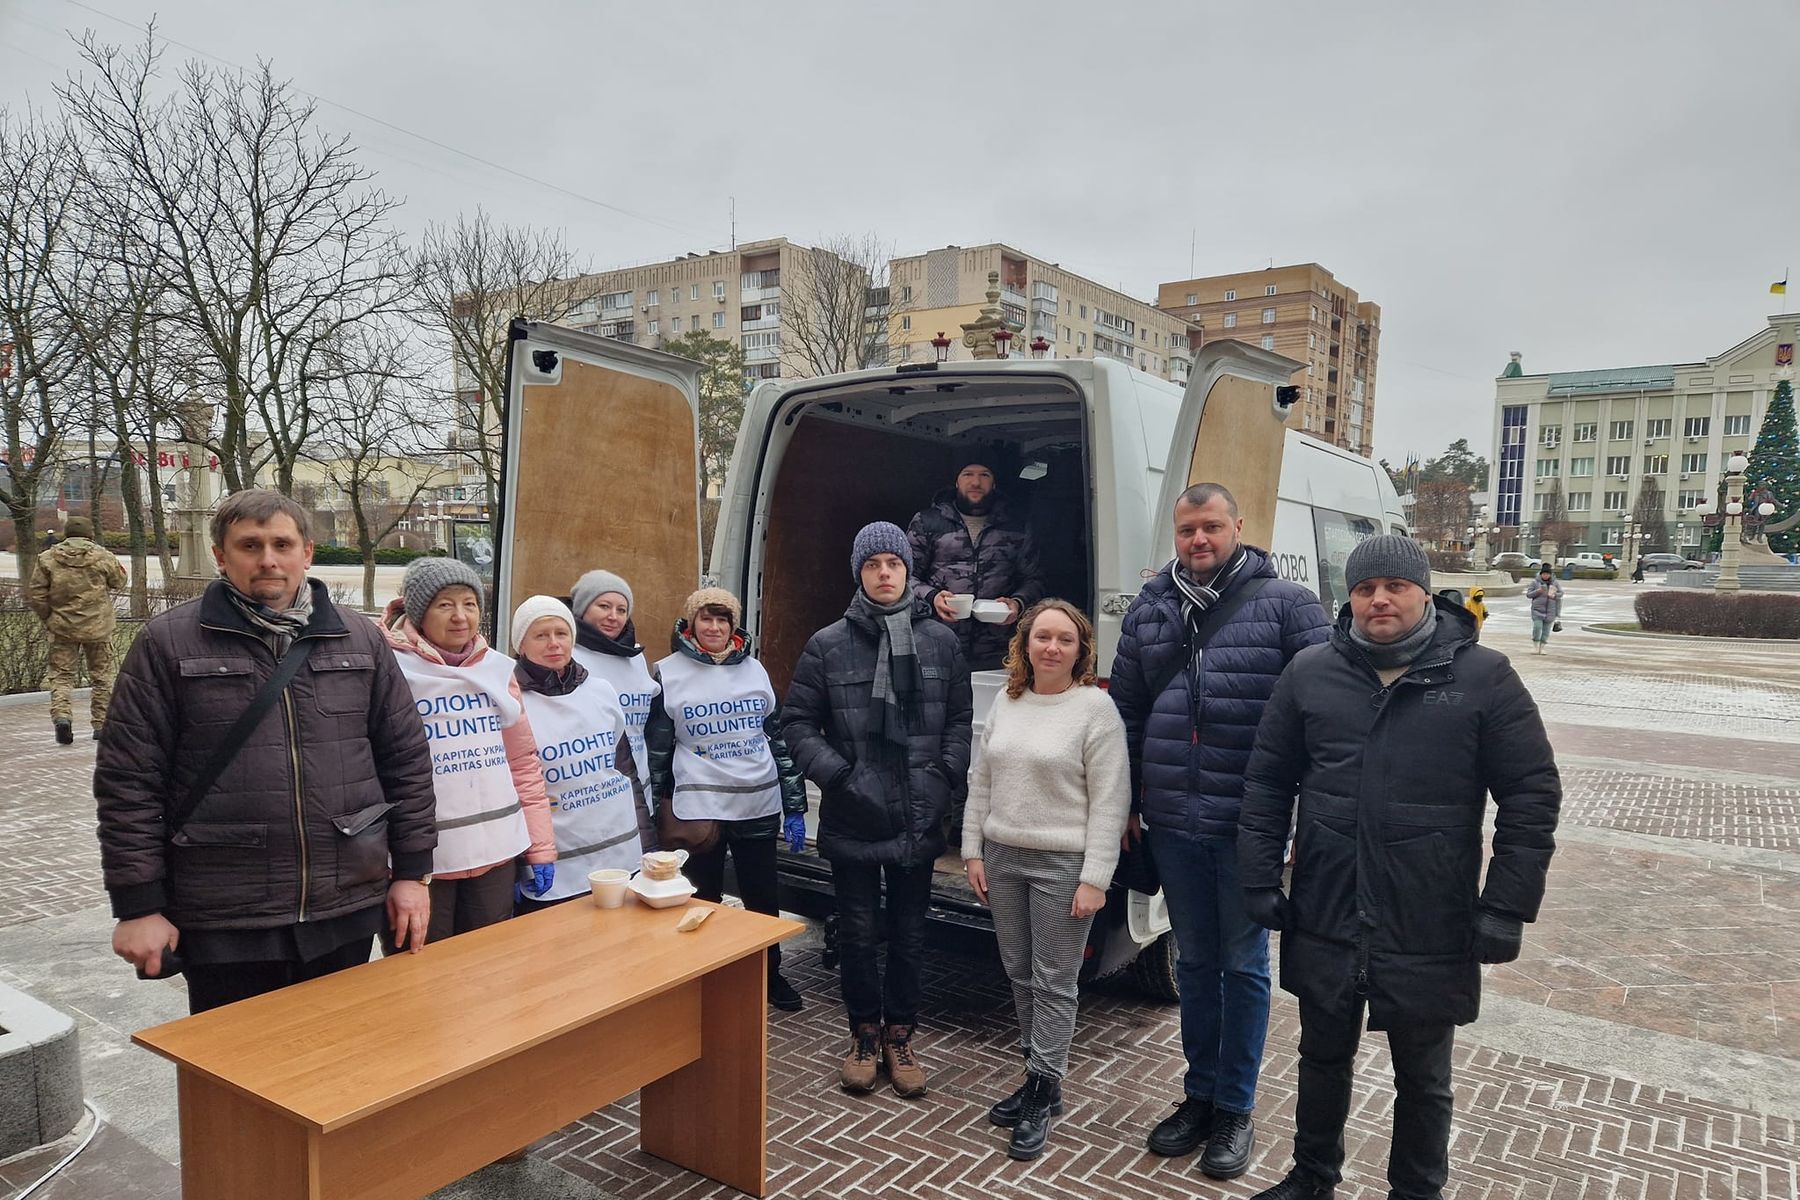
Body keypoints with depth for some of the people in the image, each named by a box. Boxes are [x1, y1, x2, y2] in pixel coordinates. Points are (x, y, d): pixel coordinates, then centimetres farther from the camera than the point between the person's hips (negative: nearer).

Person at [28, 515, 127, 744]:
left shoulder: (48, 558, -2)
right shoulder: (103, 556, -7)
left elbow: (35, 595, -1)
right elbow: (119, 581, 9)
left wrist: (48, 618, 12)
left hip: (62, 628, 1)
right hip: (98, 627, -1)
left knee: (61, 675, 9)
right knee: (102, 676, 10)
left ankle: (61, 715, -12)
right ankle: (102, 724, 13)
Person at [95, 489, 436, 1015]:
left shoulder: (361, 640, 5)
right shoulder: (168, 642, -3)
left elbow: (406, 760, 7)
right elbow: (128, 780, -3)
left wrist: (411, 872, 4)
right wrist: (139, 907, -5)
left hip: (347, 911, 3)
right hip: (224, 922, -2)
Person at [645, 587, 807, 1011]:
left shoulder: (754, 669, 7)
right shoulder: (669, 673, -2)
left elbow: (779, 737, 10)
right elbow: (656, 748, 1)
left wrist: (794, 804, 8)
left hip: (759, 805, 3)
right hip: (698, 808, -3)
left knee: (764, 896, 13)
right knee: (703, 900, 9)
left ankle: (770, 974, 32)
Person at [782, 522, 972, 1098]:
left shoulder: (940, 639, 0)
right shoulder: (828, 644, -4)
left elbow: (961, 719, 5)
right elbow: (798, 723, -1)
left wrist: (946, 776, -7)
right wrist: (838, 776, -11)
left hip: (919, 818, 1)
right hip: (852, 819, -1)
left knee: (909, 934, 14)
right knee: (857, 934, 11)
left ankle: (899, 1034, 33)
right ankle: (865, 1033, 32)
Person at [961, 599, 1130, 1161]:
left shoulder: (1095, 707, -10)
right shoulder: (1005, 706, 8)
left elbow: (1110, 801, -12)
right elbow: (980, 784, 13)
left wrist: (1095, 878, -15)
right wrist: (973, 851, 8)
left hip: (1062, 864, -6)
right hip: (1003, 859, 6)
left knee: (1054, 982, 3)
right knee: (1020, 974, 14)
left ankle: (1042, 1094, 15)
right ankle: (1040, 1077, 29)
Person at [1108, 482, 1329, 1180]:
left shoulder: (1284, 605, -5)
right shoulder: (1149, 611, 7)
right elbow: (1126, 710, 11)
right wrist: (1126, 801, 10)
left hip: (1248, 826, -4)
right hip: (1172, 824, 4)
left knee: (1244, 965, 10)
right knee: (1195, 963, 17)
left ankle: (1236, 1109, 26)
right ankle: (1199, 1096, 32)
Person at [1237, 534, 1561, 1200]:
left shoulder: (1483, 676, -6)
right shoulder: (1310, 674, 0)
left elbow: (1532, 795, -5)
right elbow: (1267, 780, 5)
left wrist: (1507, 907, -9)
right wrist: (1260, 879, 1)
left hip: (1431, 932, -2)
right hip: (1324, 922, 2)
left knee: (1422, 1079, 17)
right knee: (1323, 1058, 21)